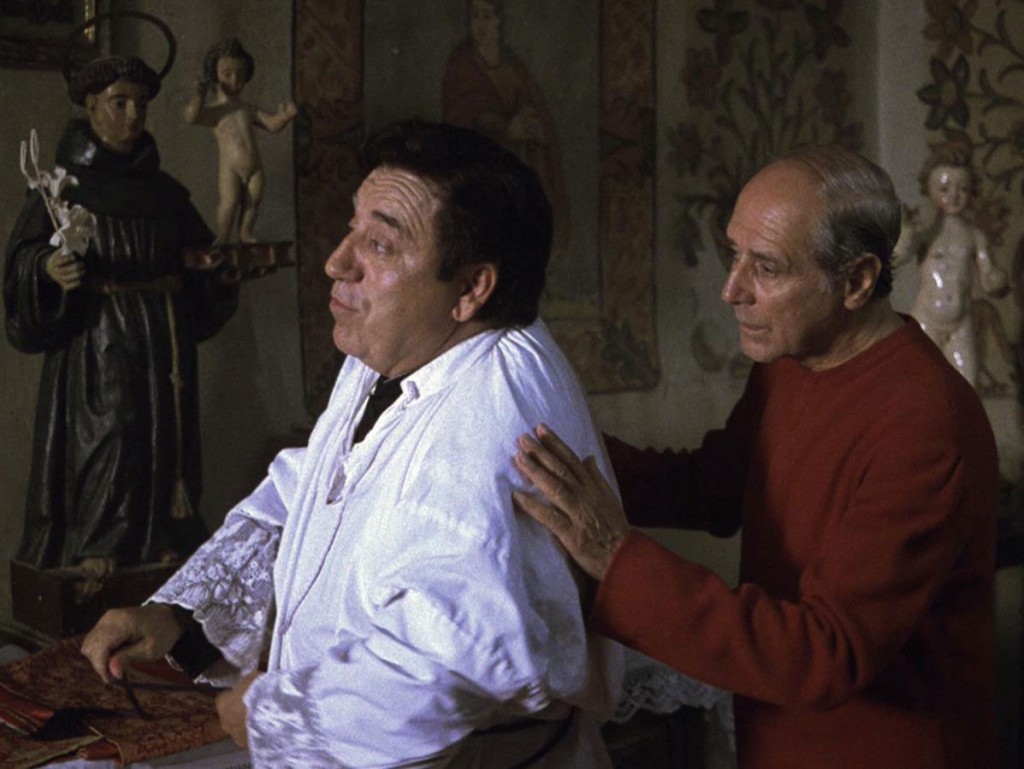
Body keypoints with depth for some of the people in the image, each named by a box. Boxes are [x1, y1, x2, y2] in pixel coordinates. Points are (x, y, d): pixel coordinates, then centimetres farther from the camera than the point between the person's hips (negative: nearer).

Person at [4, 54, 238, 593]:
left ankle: (163, 541, 18)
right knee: (101, 442, -5)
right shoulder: (65, 183, -2)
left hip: (163, 342, 5)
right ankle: (93, 557, 5)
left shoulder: (162, 188, 12)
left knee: (165, 440, 7)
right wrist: (48, 269, -30)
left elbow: (198, 253, 17)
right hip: (97, 342, -5)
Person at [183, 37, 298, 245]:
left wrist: (283, 117, -9)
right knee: (229, 201, -11)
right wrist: (199, 95, -25)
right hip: (230, 167, -5)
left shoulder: (249, 110, 13)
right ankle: (222, 237, 1)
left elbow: (272, 124, 11)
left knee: (253, 199, 6)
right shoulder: (213, 110, -2)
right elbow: (191, 116, -18)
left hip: (254, 167, 5)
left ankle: (245, 232, 23)